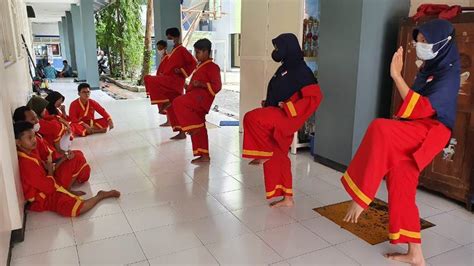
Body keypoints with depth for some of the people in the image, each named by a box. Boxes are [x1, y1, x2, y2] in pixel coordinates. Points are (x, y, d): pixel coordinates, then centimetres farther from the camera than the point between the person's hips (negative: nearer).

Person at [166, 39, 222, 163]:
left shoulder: (212, 67, -6)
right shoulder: (201, 66, 22)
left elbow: (217, 86, -13)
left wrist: (200, 84, -21)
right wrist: (189, 87, 19)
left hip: (202, 97, -9)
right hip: (196, 98, 9)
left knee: (178, 103, -30)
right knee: (200, 130, 9)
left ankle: (193, 126, -21)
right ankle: (204, 155, 15)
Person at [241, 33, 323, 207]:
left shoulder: (301, 70, -12)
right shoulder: (284, 68, 15)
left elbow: (315, 97, -18)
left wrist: (288, 107, -20)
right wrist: (268, 103, 10)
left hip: (287, 118, -9)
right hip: (276, 120, 9)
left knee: (251, 118, -27)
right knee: (278, 158, 11)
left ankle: (265, 152, -7)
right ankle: (287, 199, 21)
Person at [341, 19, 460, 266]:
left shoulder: (448, 72, -10)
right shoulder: (428, 67, 16)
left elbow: (422, 108, -22)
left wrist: (396, 76, -23)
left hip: (429, 132, -9)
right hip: (412, 132, 9)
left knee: (380, 129, -36)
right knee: (401, 190, 6)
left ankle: (360, 197, -28)